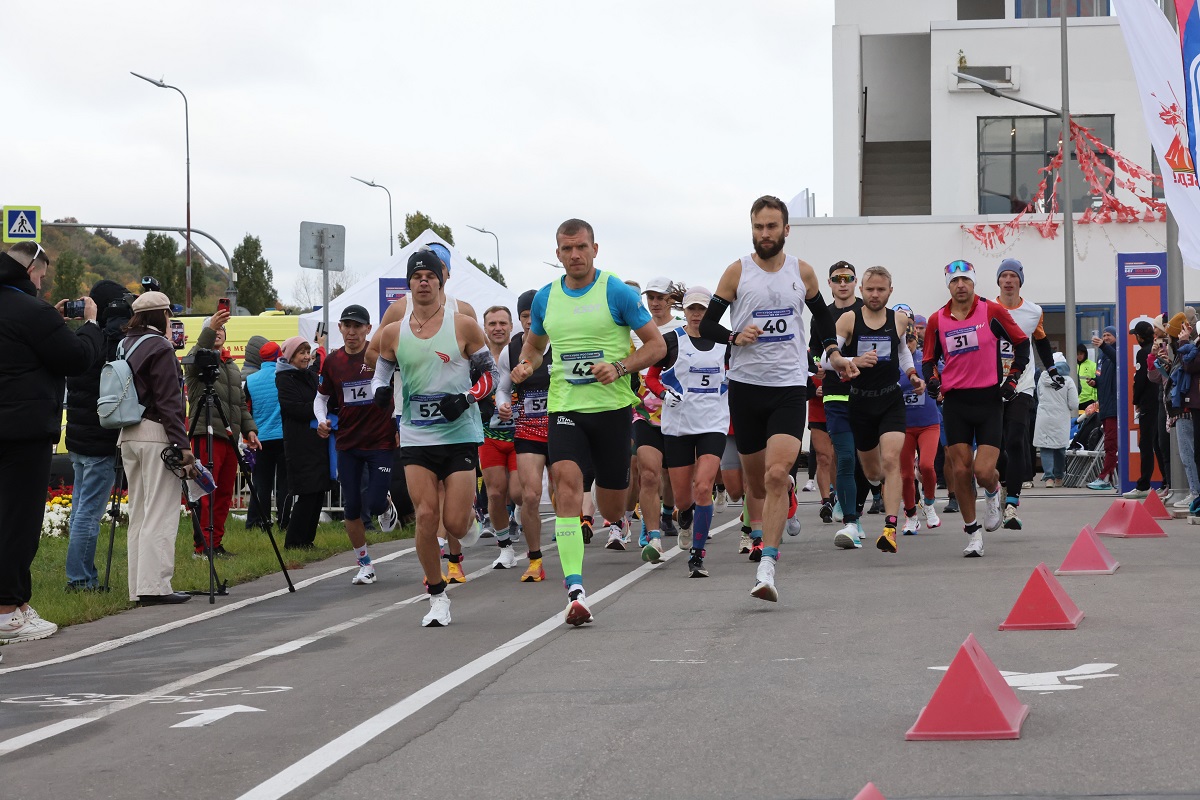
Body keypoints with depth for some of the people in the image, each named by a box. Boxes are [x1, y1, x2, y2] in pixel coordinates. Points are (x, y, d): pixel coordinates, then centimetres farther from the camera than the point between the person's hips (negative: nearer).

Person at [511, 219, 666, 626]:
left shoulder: (617, 292, -4)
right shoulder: (545, 298, 8)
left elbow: (657, 344, -2)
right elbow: (534, 343, 25)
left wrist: (620, 367, -18)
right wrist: (527, 365, 2)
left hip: (612, 408, -2)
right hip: (564, 408, 2)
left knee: (611, 509, 7)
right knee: (566, 483, -21)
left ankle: (616, 522, 49)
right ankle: (575, 590, -25)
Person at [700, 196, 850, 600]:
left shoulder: (802, 272, 5)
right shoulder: (737, 272, 0)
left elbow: (822, 313, 24)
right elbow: (706, 325, 2)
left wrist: (833, 352, 11)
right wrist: (735, 337, -17)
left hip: (789, 387, -1)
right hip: (746, 385, 1)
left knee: (777, 475, -17)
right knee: (754, 477, 11)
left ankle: (766, 569, -22)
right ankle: (760, 535, 40)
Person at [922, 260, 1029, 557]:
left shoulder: (992, 312, -3)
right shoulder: (937, 321, 4)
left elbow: (1022, 343, 8)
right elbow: (929, 359, 16)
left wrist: (1012, 379, -1)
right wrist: (932, 380, -4)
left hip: (989, 399, -2)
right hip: (955, 402, 2)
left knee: (984, 471, -12)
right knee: (960, 470, -2)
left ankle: (993, 492, 25)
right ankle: (973, 533, 13)